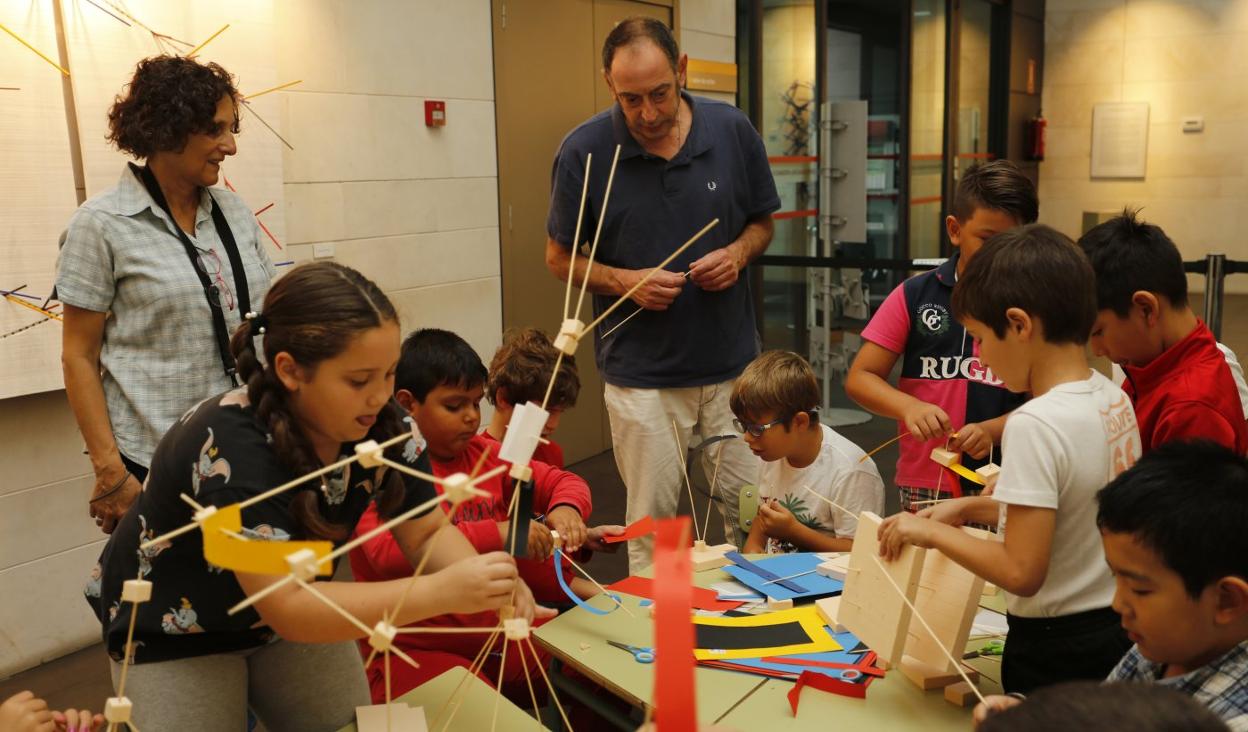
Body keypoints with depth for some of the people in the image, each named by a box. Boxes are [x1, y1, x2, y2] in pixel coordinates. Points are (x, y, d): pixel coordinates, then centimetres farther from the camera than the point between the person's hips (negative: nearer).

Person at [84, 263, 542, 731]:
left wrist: (485, 582, -33)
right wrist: (443, 592, -48)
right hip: (174, 632, -4)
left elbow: (427, 535, -12)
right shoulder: (232, 448, -37)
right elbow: (288, 608, -39)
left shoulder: (377, 424, -21)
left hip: (293, 604, 5)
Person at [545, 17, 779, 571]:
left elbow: (762, 223, 12)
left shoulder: (733, 131, -2)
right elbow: (559, 258, 2)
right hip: (641, 375, -2)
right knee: (652, 527, 8)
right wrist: (623, 281, -16)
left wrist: (738, 253, -10)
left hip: (733, 364, 2)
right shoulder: (583, 151, -9)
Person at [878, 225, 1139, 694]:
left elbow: (1021, 572, -26)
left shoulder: (1036, 425, -27)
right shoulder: (1114, 399, -1)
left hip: (1055, 650, -8)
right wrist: (975, 508, 8)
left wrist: (931, 532, -15)